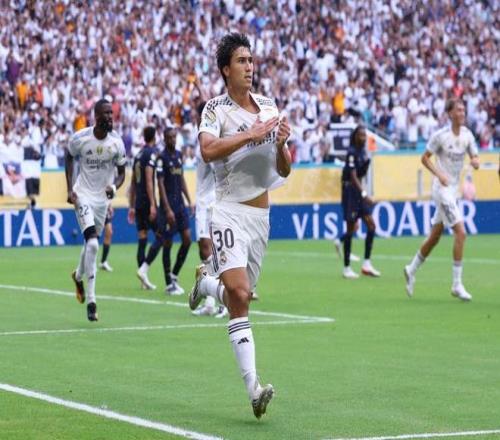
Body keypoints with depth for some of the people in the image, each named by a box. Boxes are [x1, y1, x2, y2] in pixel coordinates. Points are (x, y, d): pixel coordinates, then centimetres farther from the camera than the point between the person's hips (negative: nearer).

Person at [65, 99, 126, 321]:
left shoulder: (116, 142, -9)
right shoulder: (80, 138, -14)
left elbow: (121, 172, 3)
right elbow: (69, 157, 6)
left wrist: (114, 186, -19)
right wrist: (70, 189, 0)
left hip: (103, 197, 4)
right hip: (83, 195, -4)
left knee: (91, 243, 17)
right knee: (92, 244, -18)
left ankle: (78, 276, 51)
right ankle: (91, 301, -15)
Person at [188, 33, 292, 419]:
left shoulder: (269, 108, 11)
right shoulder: (216, 109, -5)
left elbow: (284, 171, 14)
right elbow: (208, 150, -26)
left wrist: (281, 145, -6)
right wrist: (252, 134, -27)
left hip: (261, 215, 6)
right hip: (230, 211, -6)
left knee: (240, 295, 14)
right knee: (239, 295, -20)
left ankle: (205, 282, 47)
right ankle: (253, 386, -17)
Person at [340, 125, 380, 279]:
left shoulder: (362, 151, 8)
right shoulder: (352, 153, -17)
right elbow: (353, 176, -25)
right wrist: (364, 194, -34)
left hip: (359, 191, 8)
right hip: (350, 190, -8)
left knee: (371, 225, 1)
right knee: (351, 228, -3)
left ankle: (366, 264, 4)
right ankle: (347, 268, 4)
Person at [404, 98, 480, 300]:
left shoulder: (467, 134, 5)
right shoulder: (440, 135, -12)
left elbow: (474, 156, 10)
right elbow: (424, 158, -6)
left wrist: (475, 161, -14)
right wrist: (439, 174, -21)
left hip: (454, 189, 7)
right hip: (442, 188, -7)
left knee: (435, 236, 15)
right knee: (460, 232, -17)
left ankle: (411, 270, 33)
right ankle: (457, 284, -13)